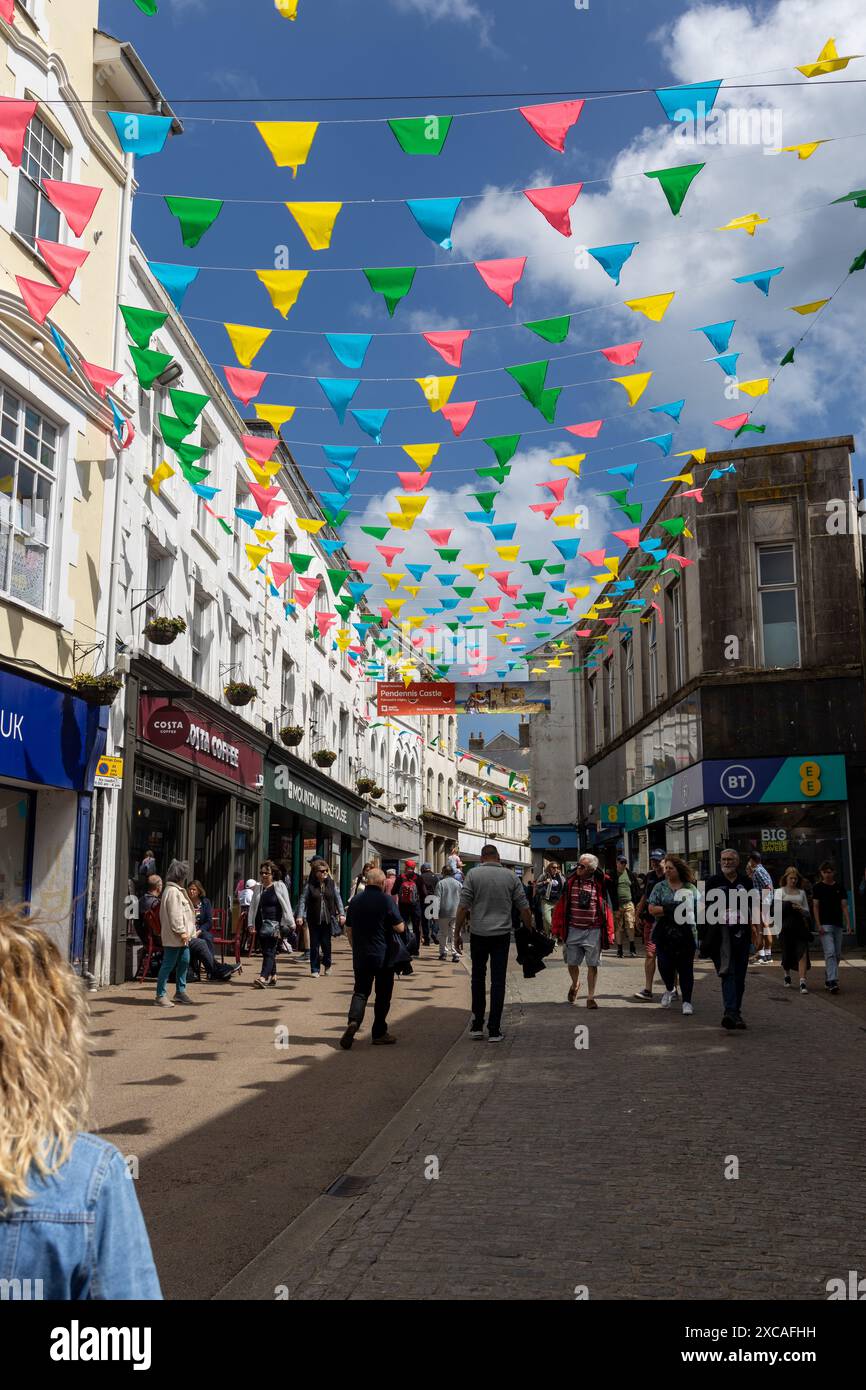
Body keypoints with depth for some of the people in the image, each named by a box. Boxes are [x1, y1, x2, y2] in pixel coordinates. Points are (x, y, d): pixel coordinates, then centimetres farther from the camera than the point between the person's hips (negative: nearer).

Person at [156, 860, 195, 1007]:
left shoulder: (178, 890, 18)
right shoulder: (172, 891, -16)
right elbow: (174, 915, -21)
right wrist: (181, 931, -20)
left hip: (182, 936, 11)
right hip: (173, 936, -11)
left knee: (184, 962, 15)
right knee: (168, 964, -6)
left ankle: (180, 991, 25)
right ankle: (160, 995, -1)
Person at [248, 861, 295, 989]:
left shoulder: (279, 886, 1)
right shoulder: (257, 888, 15)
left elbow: (286, 906, -1)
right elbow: (252, 907, 16)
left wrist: (290, 924, -5)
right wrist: (251, 924, 8)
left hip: (274, 924, -6)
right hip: (260, 924, 6)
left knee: (270, 952, -14)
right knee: (266, 952, 10)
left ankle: (263, 978, -27)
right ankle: (273, 977, 19)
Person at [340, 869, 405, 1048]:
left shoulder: (355, 900, 4)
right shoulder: (387, 900, -12)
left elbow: (348, 929, 12)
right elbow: (400, 928, -12)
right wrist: (402, 924, 11)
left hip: (360, 957, 4)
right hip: (383, 957, -4)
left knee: (361, 991, 9)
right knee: (382, 995, 9)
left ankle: (353, 1021, -17)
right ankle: (379, 1033, 15)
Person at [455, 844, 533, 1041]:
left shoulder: (473, 874, -3)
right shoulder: (510, 876, 2)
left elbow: (463, 907, -7)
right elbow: (524, 908, 2)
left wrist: (457, 933, 0)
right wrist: (530, 932, 13)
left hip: (478, 934, 0)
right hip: (502, 935, 0)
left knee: (478, 978, 14)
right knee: (498, 981, 4)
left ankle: (477, 1025, 16)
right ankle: (494, 1030, 5)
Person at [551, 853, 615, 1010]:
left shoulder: (600, 885, -4)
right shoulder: (570, 882, 1)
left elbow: (607, 909, -1)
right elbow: (561, 906, 4)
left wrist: (608, 933, -4)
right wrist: (558, 929, 1)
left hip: (594, 931, -2)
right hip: (573, 930, 2)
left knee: (592, 965, 3)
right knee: (572, 963, 9)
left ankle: (591, 997, 14)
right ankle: (575, 983, 40)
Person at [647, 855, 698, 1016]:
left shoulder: (691, 888, 6)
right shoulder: (660, 887, 5)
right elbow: (651, 909, -3)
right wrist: (669, 909, -16)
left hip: (686, 935, 0)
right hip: (664, 935, 0)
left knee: (685, 968, 0)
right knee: (665, 965, -2)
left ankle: (687, 1001, 9)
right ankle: (669, 990, 27)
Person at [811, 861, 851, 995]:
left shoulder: (839, 887, 10)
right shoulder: (818, 887, 1)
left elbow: (844, 906, 7)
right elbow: (815, 906, -2)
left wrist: (848, 922, -3)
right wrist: (818, 925, -10)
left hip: (838, 924, 4)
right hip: (825, 925, -4)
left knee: (837, 955, 8)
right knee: (830, 953, -15)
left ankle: (828, 980, 21)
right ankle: (832, 982, -19)